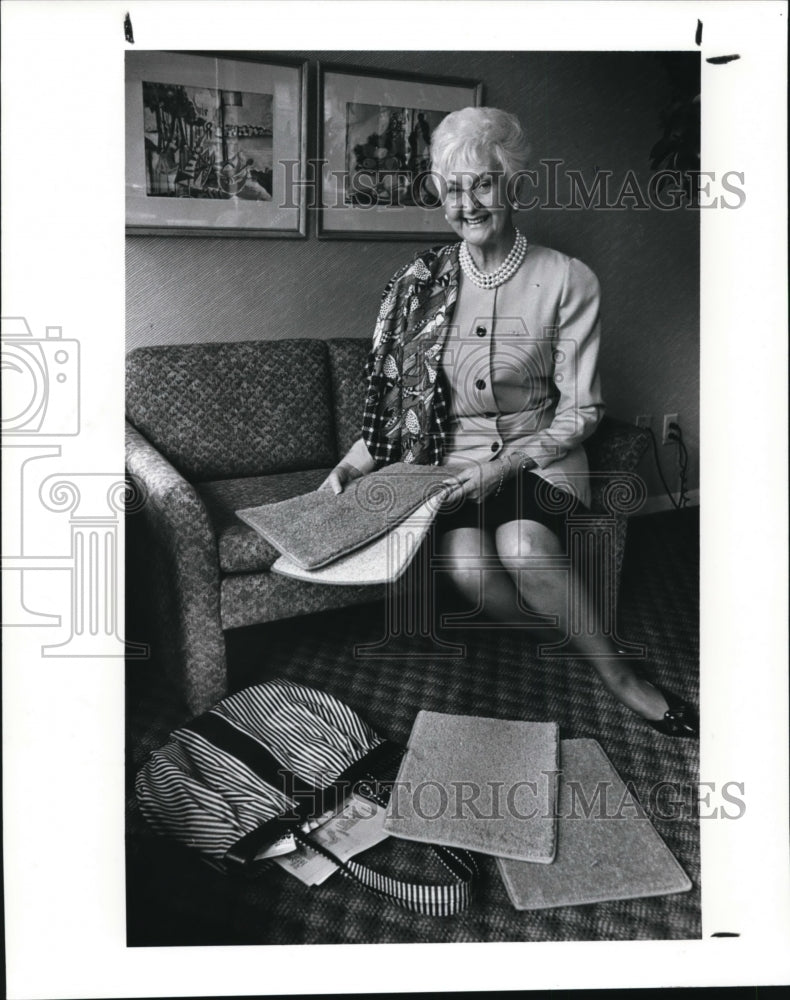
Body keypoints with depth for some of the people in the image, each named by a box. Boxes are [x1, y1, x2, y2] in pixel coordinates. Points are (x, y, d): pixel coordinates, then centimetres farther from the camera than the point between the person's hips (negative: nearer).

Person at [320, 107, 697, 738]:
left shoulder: (568, 281, -4)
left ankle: (618, 674, -5)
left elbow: (581, 409, -4)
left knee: (522, 551, -33)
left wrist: (510, 464, -18)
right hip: (452, 450, 2)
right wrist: (352, 466, -9)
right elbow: (395, 400, 6)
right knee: (468, 567, -27)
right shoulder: (419, 283, 2)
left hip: (539, 449, -2)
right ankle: (618, 678, -4)